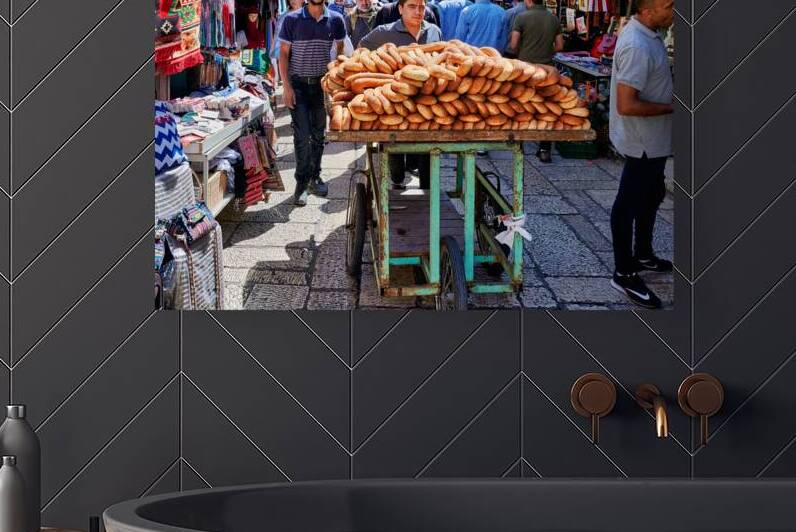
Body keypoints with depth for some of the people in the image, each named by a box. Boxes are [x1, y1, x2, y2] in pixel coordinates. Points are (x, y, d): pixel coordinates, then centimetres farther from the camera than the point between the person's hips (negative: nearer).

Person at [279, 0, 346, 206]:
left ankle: (314, 177, 27)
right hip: (298, 83, -3)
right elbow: (284, 54, -3)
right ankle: (302, 183, 0)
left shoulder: (335, 20, 1)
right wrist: (287, 87, -9)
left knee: (318, 134, 12)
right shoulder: (292, 20, -5)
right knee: (302, 135, -6)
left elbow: (341, 50, 11)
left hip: (323, 83, 3)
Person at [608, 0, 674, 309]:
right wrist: (671, 108, -21)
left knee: (652, 195, 24)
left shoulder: (647, 34, 3)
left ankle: (642, 255, 42)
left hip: (652, 141, 10)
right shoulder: (637, 47, -28)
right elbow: (626, 105, -31)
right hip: (642, 142, -10)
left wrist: (671, 93, 4)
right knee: (630, 203, 2)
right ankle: (624, 274, 14)